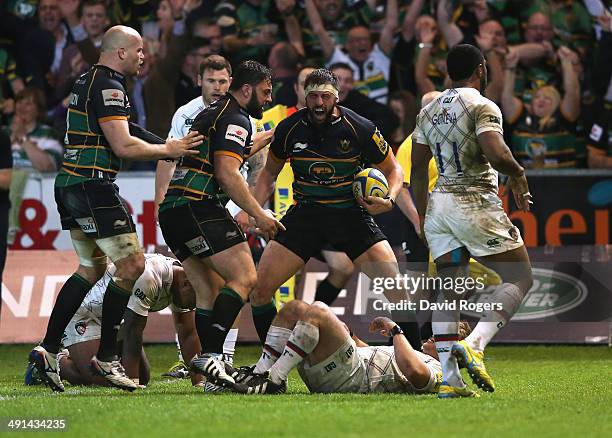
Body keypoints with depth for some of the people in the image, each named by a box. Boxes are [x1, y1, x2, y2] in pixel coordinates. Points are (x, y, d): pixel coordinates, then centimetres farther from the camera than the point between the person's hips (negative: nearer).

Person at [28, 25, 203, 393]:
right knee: (132, 264, -6)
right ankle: (106, 357, -4)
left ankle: (48, 349, 11)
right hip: (93, 186, -10)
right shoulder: (108, 87, -14)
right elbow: (123, 146, -21)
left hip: (70, 184, 10)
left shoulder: (87, 82, 18)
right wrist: (168, 150, -9)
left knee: (91, 269, 17)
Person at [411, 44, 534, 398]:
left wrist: (422, 216, 26)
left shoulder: (429, 111, 15)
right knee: (520, 278, 1)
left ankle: (449, 378, -3)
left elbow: (418, 169, 18)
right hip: (476, 203, -7)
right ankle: (474, 344, -20)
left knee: (450, 288, 7)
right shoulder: (482, 107, -8)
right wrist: (518, 174, -2)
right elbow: (497, 155, -23)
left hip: (438, 204, 7)